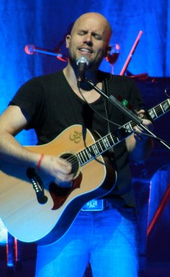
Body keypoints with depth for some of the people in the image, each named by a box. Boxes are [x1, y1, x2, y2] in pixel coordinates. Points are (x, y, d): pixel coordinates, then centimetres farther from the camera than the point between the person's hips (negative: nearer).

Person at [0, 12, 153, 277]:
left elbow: (137, 155, 13)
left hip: (116, 214, 2)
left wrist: (142, 138, -10)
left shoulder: (125, 89, 12)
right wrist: (42, 161, -21)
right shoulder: (41, 88, 3)